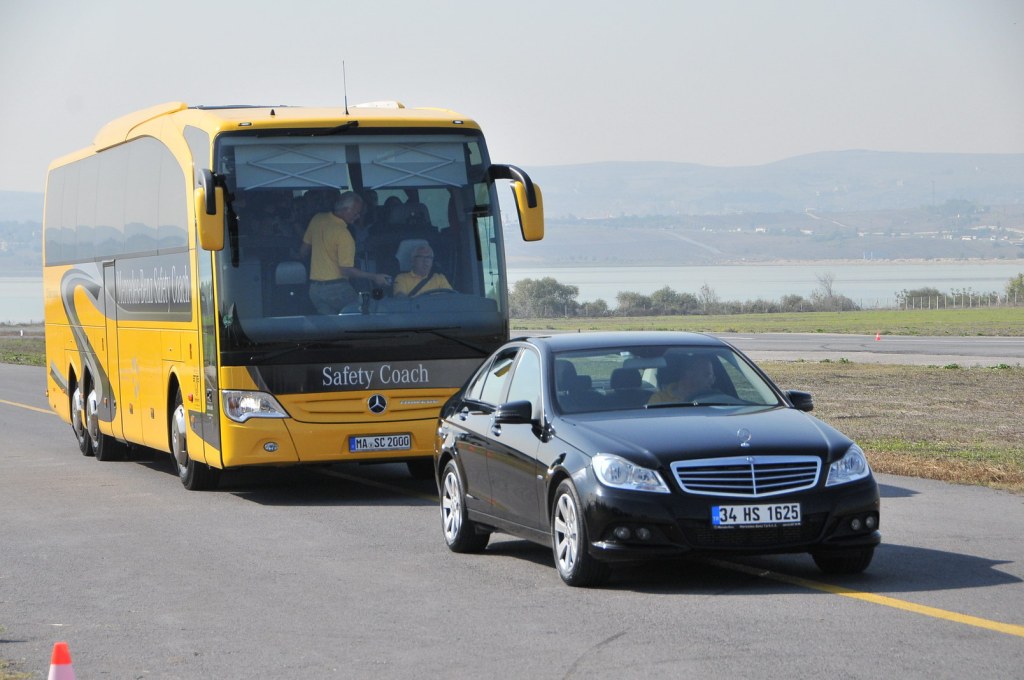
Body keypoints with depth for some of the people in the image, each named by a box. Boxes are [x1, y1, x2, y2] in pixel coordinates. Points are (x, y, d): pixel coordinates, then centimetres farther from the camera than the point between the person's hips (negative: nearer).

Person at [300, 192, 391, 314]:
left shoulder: (317, 219, 4)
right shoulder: (343, 234, -18)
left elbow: (304, 252, 16)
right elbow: (346, 270, -18)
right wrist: (374, 277, -11)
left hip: (314, 289, 7)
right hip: (336, 288, -7)